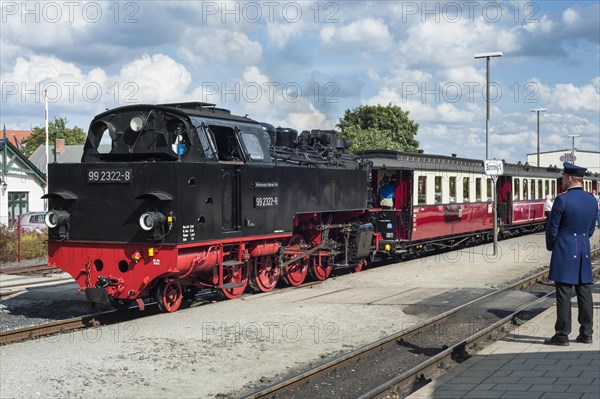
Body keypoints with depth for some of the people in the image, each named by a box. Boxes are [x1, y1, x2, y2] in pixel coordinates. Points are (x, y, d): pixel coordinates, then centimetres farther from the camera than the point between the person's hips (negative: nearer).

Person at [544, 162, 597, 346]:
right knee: (584, 292, 9)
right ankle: (586, 334, 13)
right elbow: (591, 228, 14)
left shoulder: (562, 199, -14)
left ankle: (562, 335, 0)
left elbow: (552, 228, -9)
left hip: (564, 251, -6)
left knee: (563, 293, -3)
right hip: (584, 251, 6)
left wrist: (550, 247, 8)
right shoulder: (592, 200, 6)